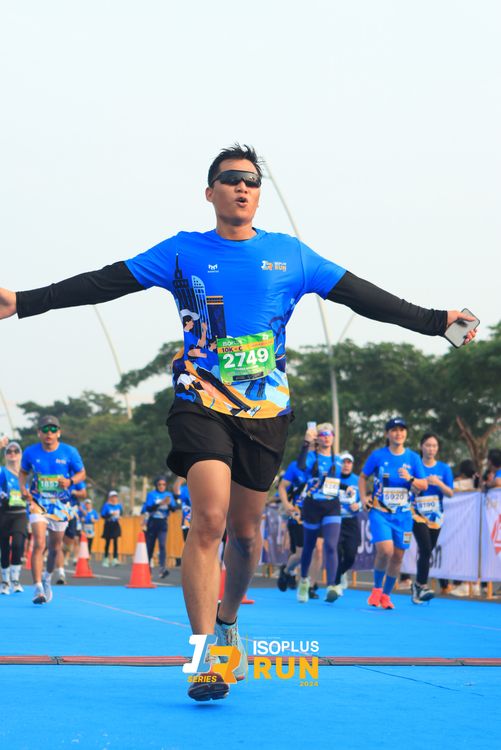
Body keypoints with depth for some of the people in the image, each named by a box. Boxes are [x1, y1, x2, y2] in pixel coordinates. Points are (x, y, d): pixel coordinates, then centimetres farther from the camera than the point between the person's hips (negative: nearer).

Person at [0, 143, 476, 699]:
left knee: (245, 532, 9)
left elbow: (365, 297, 10)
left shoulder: (290, 254, 8)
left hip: (266, 409, 3)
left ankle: (227, 621, 37)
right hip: (202, 402, -2)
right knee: (209, 518, -21)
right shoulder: (182, 251, 3)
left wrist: (438, 321, 6)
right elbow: (103, 283, -1)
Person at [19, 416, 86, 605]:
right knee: (39, 544, -18)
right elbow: (23, 472, 11)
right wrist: (23, 487, -8)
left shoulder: (70, 452, -7)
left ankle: (47, 579, 42)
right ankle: (38, 589, -17)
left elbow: (82, 473, 2)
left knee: (55, 547, 13)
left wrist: (70, 481, -19)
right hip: (37, 503, -1)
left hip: (60, 504, 1)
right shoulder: (30, 452, -4)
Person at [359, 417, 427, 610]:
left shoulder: (413, 458, 3)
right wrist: (364, 497, -1)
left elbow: (424, 486, 3)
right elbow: (363, 477, 12)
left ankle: (386, 595, 24)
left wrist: (410, 479, -16)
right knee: (385, 551, -20)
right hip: (380, 512, -3)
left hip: (403, 514, 3)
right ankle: (377, 588, 4)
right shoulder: (377, 455, -1)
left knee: (397, 556, 5)